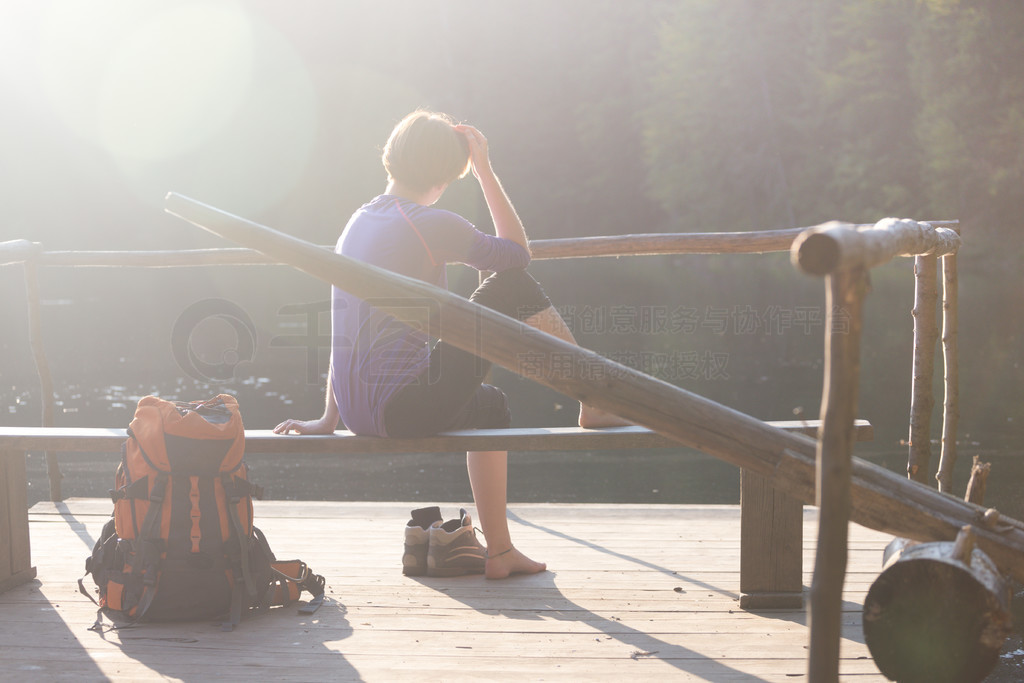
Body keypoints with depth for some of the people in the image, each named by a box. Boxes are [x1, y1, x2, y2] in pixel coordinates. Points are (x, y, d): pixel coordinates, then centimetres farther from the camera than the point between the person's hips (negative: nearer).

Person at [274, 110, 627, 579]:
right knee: (514, 288, 0)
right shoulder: (431, 224, -10)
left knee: (490, 406, 32)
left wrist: (329, 418, 26)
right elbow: (518, 251, 5)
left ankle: (499, 552, 33)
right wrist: (485, 170, 9)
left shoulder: (359, 221, 15)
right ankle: (595, 404, 11)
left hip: (359, 413, 8)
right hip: (405, 407, -8)